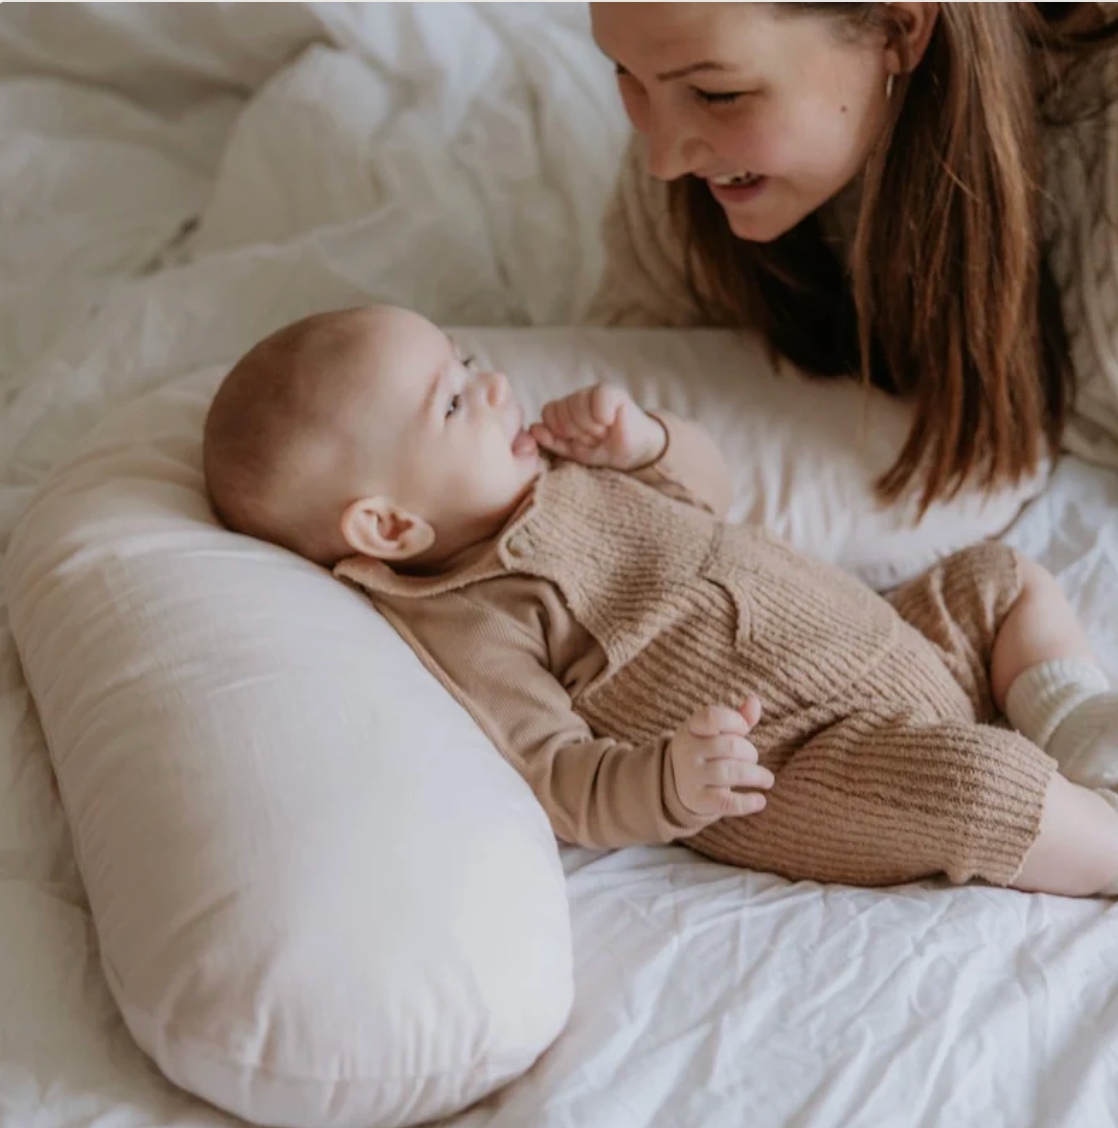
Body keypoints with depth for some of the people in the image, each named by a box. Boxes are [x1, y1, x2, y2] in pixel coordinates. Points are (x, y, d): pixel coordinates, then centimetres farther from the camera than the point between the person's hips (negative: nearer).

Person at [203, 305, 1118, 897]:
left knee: (1006, 580, 18)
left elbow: (709, 484, 20)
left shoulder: (545, 467, 9)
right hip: (795, 776, -10)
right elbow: (557, 782, -22)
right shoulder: (469, 624, -18)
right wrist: (668, 786, -42)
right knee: (971, 779, -31)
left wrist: (641, 439, -2)